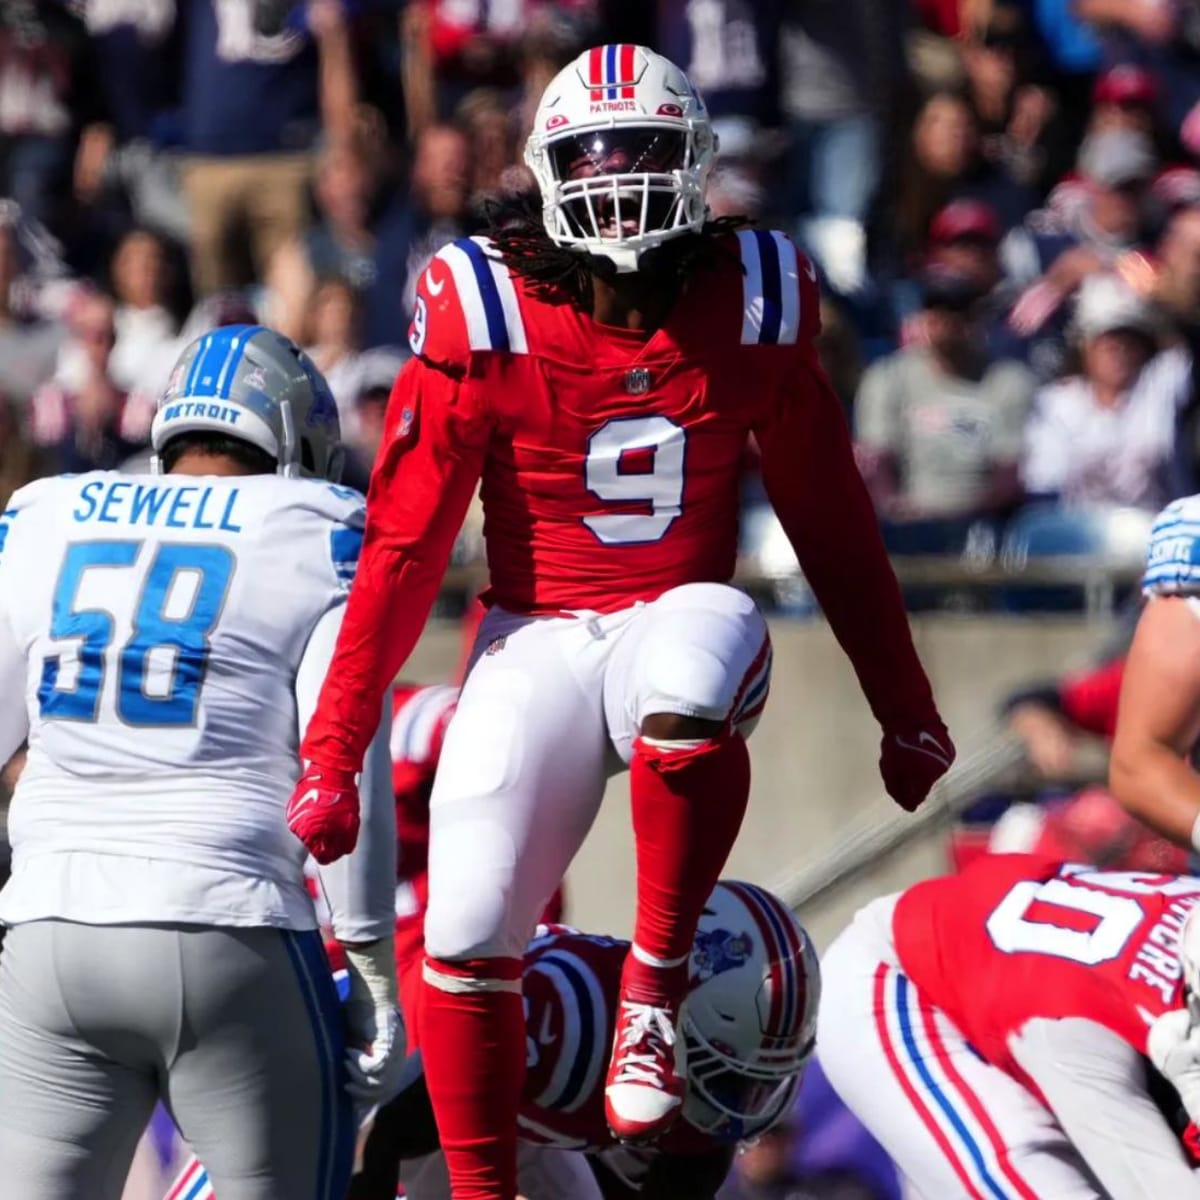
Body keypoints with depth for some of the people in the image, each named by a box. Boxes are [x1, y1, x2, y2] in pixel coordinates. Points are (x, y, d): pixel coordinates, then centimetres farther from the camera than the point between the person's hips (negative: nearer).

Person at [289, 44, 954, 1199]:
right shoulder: (484, 313, -7)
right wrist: (331, 753, -5)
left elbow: (832, 523, 11)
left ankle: (656, 990, -22)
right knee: (466, 938, -11)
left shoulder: (752, 302, -1)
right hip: (538, 639, 0)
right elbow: (404, 546, -3)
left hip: (683, 617, 0)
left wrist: (905, 710, 16)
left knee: (689, 685, -38)